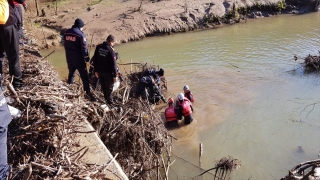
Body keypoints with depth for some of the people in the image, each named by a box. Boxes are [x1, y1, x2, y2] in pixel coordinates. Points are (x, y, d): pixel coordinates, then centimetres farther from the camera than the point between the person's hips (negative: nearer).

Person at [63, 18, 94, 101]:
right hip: (79, 59, -6)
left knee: (71, 74, 24)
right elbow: (84, 48, -14)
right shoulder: (80, 34, -15)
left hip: (69, 58, 6)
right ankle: (88, 94, -1)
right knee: (84, 77, -1)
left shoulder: (67, 32, 5)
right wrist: (87, 59, -5)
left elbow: (65, 45, 13)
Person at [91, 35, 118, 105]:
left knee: (103, 87, 20)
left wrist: (96, 70, 14)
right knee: (109, 88, 8)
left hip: (100, 71, 6)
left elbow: (94, 59, 6)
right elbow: (113, 64, -18)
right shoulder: (111, 50, -18)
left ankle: (107, 99, 34)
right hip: (108, 72, -6)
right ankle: (110, 102, 17)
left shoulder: (98, 47, 0)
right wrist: (115, 75, -11)